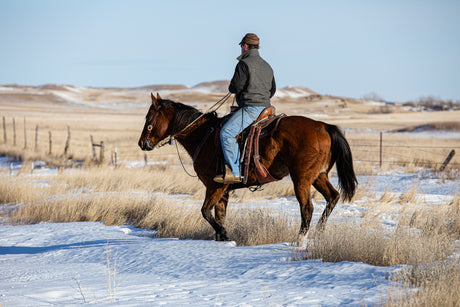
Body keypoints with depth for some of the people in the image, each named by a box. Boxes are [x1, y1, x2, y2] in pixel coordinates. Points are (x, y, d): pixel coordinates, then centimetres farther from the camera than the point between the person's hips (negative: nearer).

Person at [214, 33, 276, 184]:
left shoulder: (244, 63, -10)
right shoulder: (267, 66, 19)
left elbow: (236, 87, -14)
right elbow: (272, 90, 26)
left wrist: (231, 87, 8)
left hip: (251, 108, -10)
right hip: (265, 107, 10)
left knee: (227, 132, -19)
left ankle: (234, 172, -27)